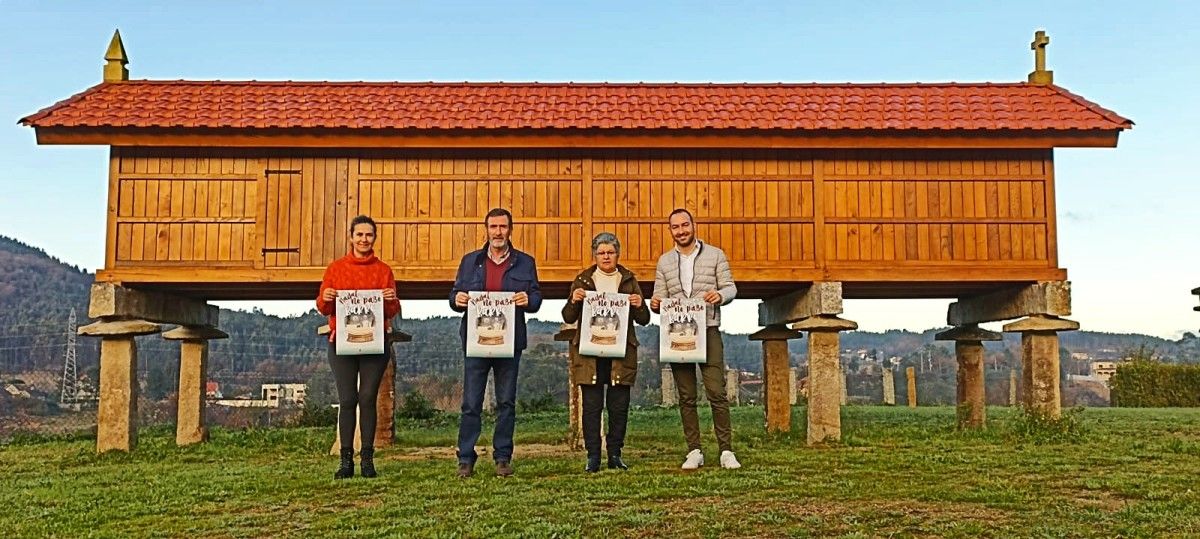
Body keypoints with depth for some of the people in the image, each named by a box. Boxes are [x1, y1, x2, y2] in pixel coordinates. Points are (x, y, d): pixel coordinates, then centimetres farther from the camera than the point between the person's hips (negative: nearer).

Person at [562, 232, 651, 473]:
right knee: (591, 405, -2)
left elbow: (644, 320, 12)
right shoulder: (582, 280, 10)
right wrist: (574, 301, -12)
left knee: (619, 406, 1)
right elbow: (568, 318, 8)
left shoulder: (629, 281, 13)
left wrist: (639, 306, -10)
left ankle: (615, 455, 11)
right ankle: (593, 456, 4)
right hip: (589, 352, -1)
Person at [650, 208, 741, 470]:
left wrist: (720, 295, -20)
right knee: (686, 397, 5)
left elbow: (731, 288, 3)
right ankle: (694, 451, 11)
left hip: (708, 331, -3)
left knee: (717, 393, -8)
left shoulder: (715, 255, 7)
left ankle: (726, 451, -2)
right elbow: (659, 296, 12)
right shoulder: (664, 261, 14)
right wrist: (655, 303, -12)